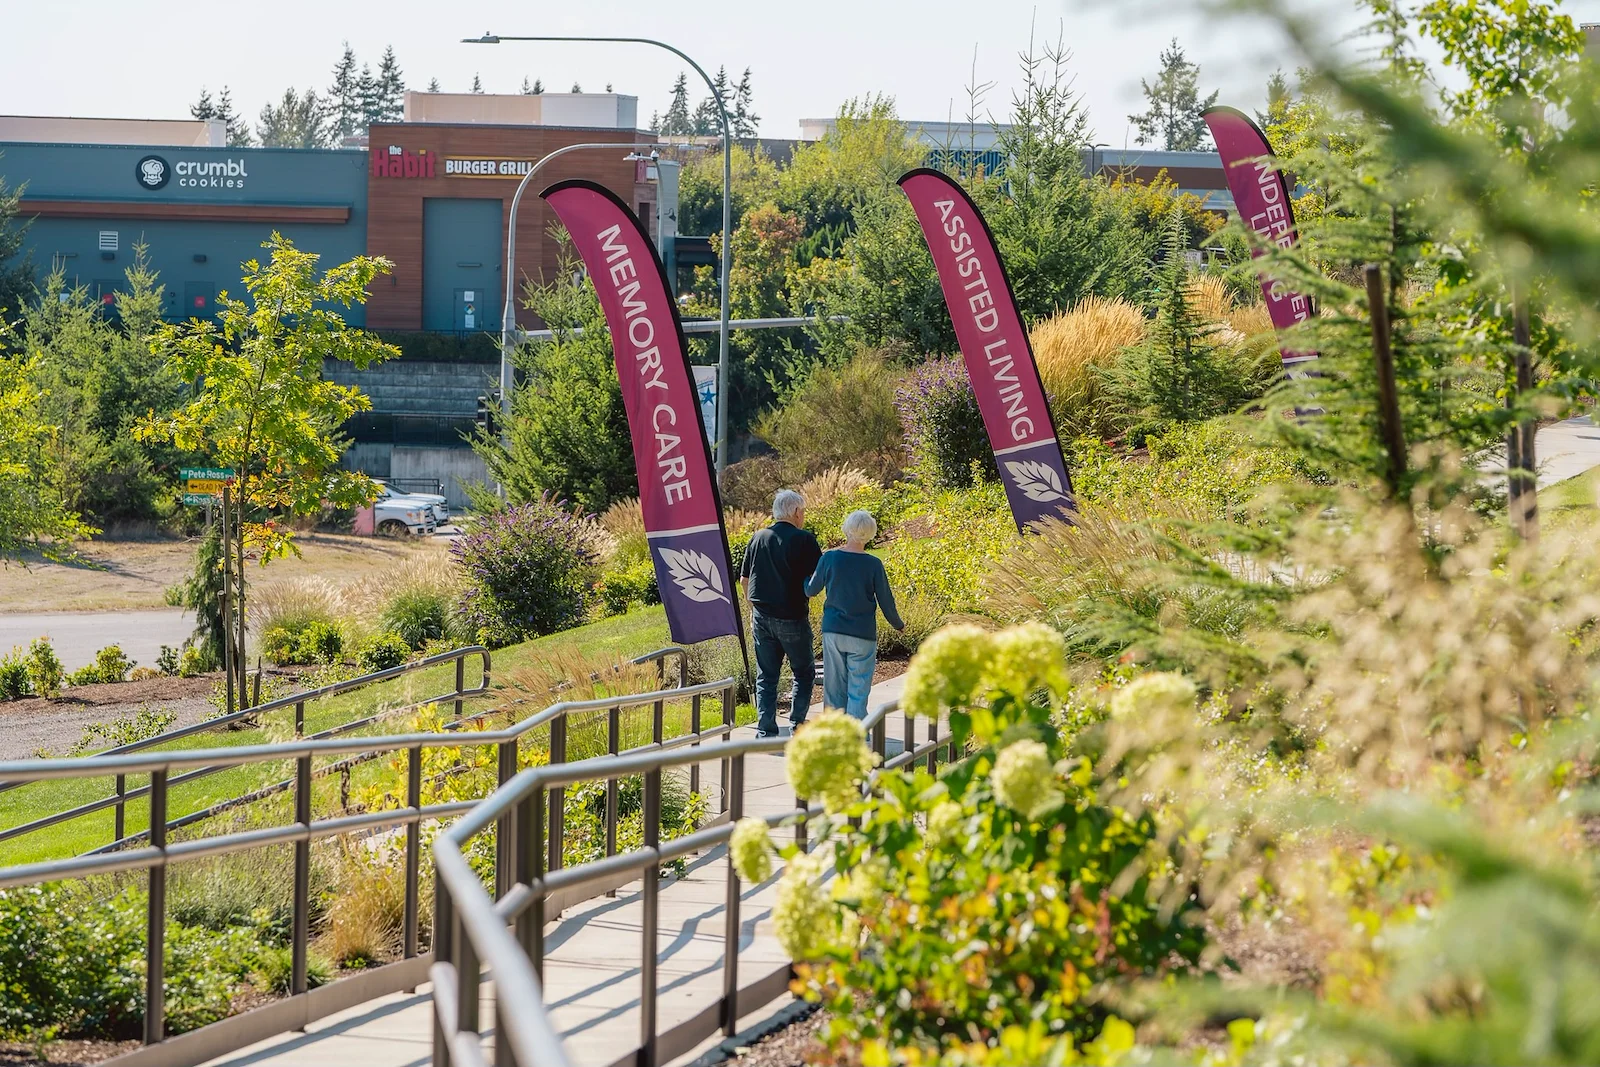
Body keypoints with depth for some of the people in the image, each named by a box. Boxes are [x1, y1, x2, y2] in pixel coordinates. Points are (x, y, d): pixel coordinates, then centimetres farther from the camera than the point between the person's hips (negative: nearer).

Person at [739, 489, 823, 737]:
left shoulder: (758, 538, 5)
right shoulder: (803, 540, -10)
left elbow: (744, 580, 11)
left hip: (762, 616, 4)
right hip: (793, 618, -4)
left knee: (766, 677, 8)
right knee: (804, 672, 13)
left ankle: (765, 731, 4)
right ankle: (797, 724, 8)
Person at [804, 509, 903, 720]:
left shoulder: (829, 557, -5)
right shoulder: (873, 564, -9)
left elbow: (811, 590, 5)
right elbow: (885, 600, -2)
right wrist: (898, 624, 16)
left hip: (832, 631, 2)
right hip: (862, 635, -2)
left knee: (834, 688, 11)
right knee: (858, 691, 2)